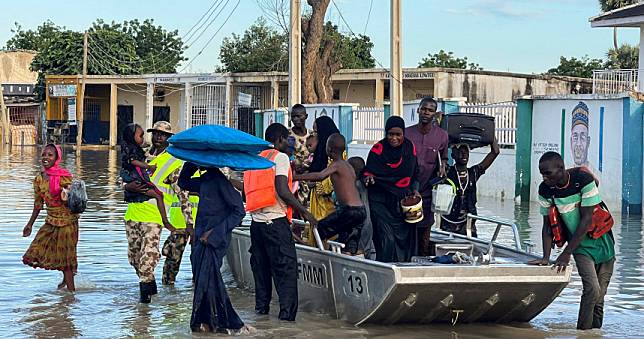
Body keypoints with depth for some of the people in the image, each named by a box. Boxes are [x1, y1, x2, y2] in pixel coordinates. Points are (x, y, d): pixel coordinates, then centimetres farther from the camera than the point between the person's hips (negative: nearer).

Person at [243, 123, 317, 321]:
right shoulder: (280, 157, -4)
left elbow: (249, 191, 17)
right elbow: (282, 190, -15)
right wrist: (304, 211, -8)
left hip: (256, 220, 7)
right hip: (275, 220, -7)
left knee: (261, 266, 16)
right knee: (286, 267, -7)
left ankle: (261, 307, 19)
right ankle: (287, 312, -12)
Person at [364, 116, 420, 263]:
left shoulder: (410, 148, 5)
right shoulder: (378, 149, -7)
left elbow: (415, 174, 16)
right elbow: (368, 171, -6)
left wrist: (415, 190, 1)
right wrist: (369, 177, -29)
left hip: (404, 201, 4)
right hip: (382, 201, -4)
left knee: (405, 238, 2)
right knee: (387, 239, -14)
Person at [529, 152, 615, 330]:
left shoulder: (583, 180, -23)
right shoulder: (545, 190, -12)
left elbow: (587, 219, -22)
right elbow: (547, 225, -3)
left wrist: (566, 253, -22)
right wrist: (546, 257, -14)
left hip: (601, 240, -1)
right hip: (580, 245, 1)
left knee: (599, 293, 1)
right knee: (592, 289, -18)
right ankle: (583, 332, -8)